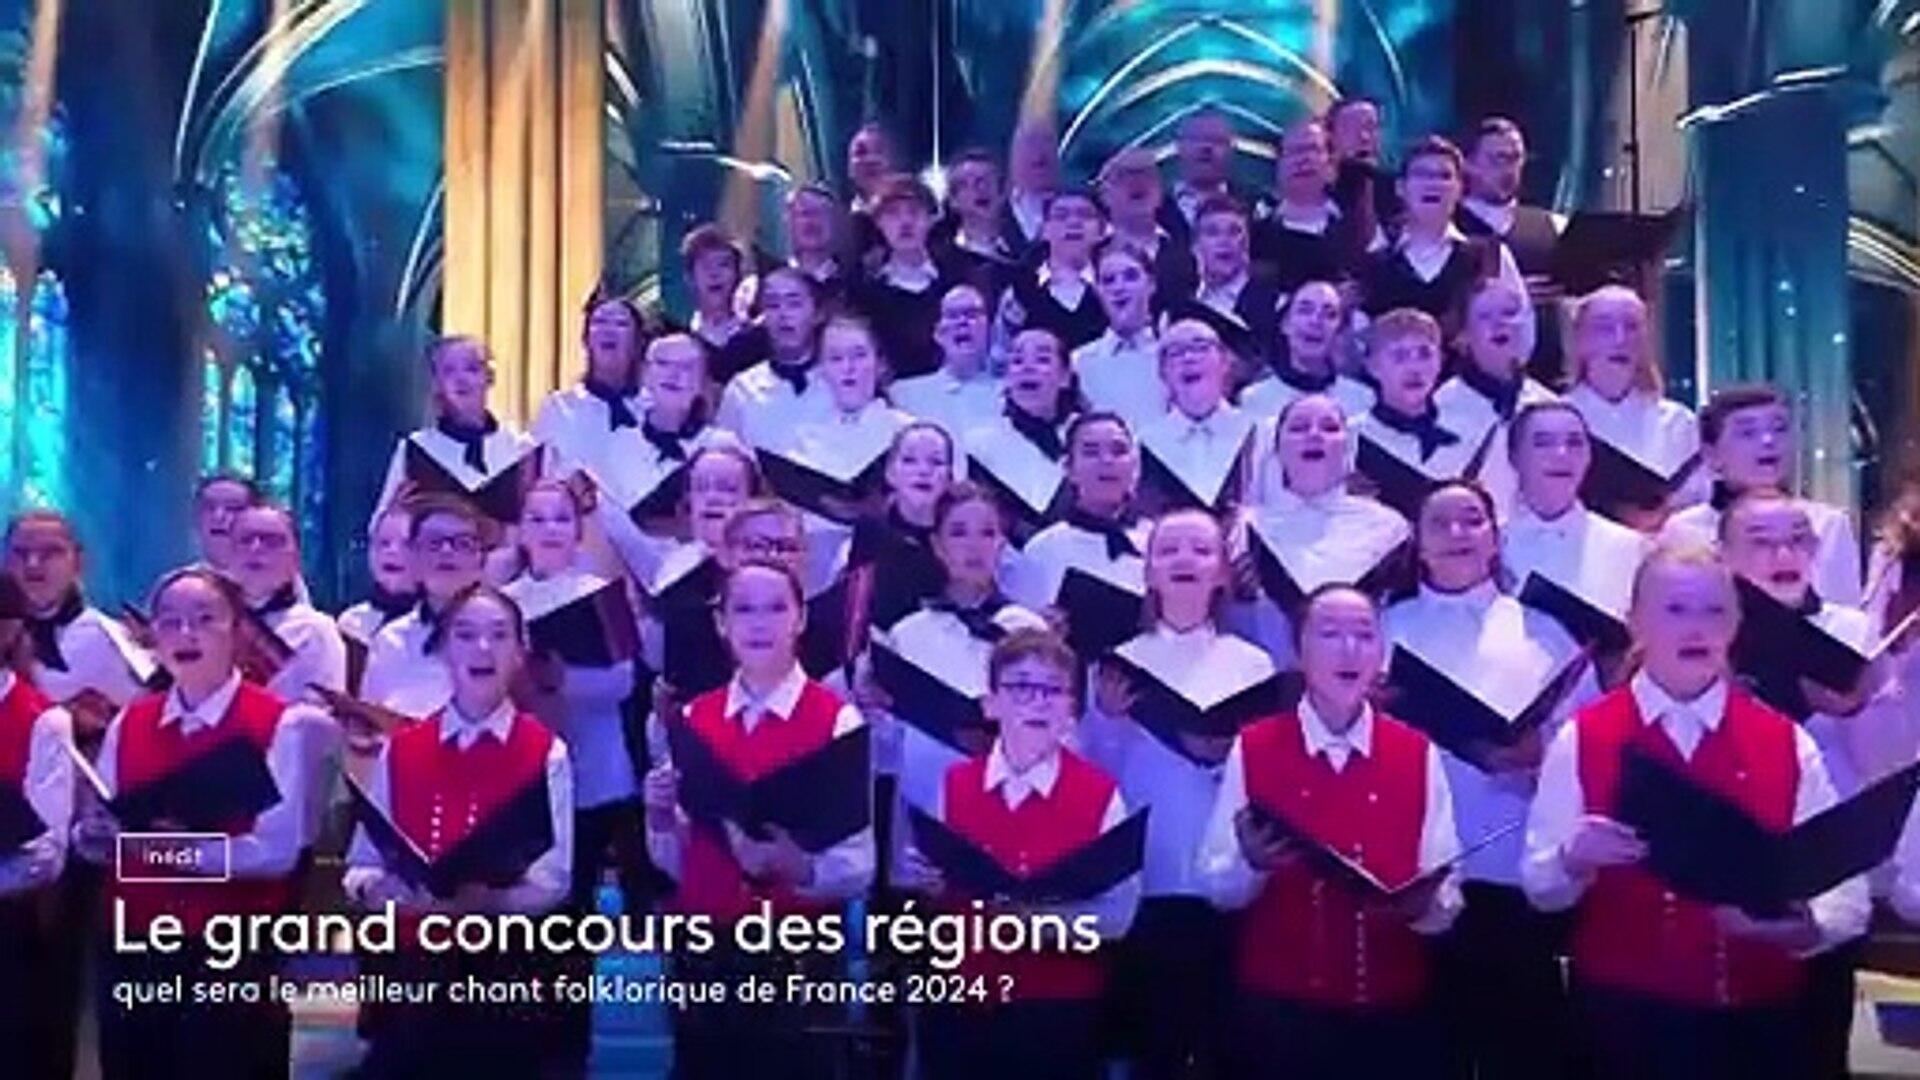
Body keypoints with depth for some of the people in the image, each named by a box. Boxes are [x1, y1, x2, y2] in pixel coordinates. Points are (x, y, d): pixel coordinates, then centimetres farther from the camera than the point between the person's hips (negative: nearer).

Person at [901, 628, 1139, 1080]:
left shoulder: (1101, 795, -7)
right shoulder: (954, 784, 3)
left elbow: (1119, 913, -11)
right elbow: (934, 890, 10)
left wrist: (1051, 916, -25)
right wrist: (931, 885, -11)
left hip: (1063, 1011, -2)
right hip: (961, 1004, 3)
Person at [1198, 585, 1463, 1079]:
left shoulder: (1419, 754, 3)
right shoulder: (1252, 749, -2)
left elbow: (1448, 894, 2)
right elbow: (1216, 887, -1)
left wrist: (1424, 907, -18)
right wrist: (1251, 865, -20)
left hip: (1395, 1013, 2)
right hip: (1276, 1010, -1)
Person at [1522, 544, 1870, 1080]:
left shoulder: (1788, 742, 1)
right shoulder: (1581, 738, -4)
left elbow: (1847, 897, -3)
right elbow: (1540, 887, -4)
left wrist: (1803, 926, -22)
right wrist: (1573, 858, -24)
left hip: (1761, 1019, 2)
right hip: (1624, 1016, -1)